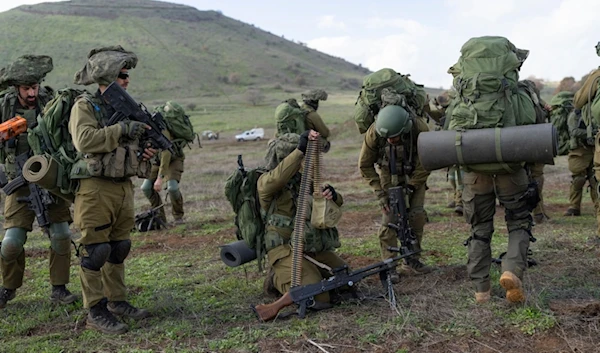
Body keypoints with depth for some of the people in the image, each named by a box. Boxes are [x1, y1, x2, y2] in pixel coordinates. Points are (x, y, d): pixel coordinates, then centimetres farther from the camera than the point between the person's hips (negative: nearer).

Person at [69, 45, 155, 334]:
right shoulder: (84, 107, -7)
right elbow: (84, 140, -24)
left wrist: (144, 153, 2)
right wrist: (122, 129, -22)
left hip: (124, 187, 7)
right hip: (95, 189, -7)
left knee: (119, 249, 15)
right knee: (95, 251, -3)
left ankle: (116, 301, 27)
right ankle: (96, 312, 5)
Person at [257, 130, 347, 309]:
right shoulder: (265, 181, -10)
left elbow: (337, 203, 9)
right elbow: (278, 178, -36)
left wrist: (332, 195, -16)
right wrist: (300, 149, -40)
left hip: (315, 246, 7)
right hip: (286, 249, -7)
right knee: (318, 299, -19)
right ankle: (278, 277, 7)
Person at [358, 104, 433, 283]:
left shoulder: (420, 129, -33)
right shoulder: (374, 133, -31)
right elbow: (365, 165, -16)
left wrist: (410, 188, -21)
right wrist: (380, 193, -20)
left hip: (414, 174, 1)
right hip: (389, 174, -1)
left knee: (417, 216, -4)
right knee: (390, 218, -11)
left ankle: (411, 261, 12)